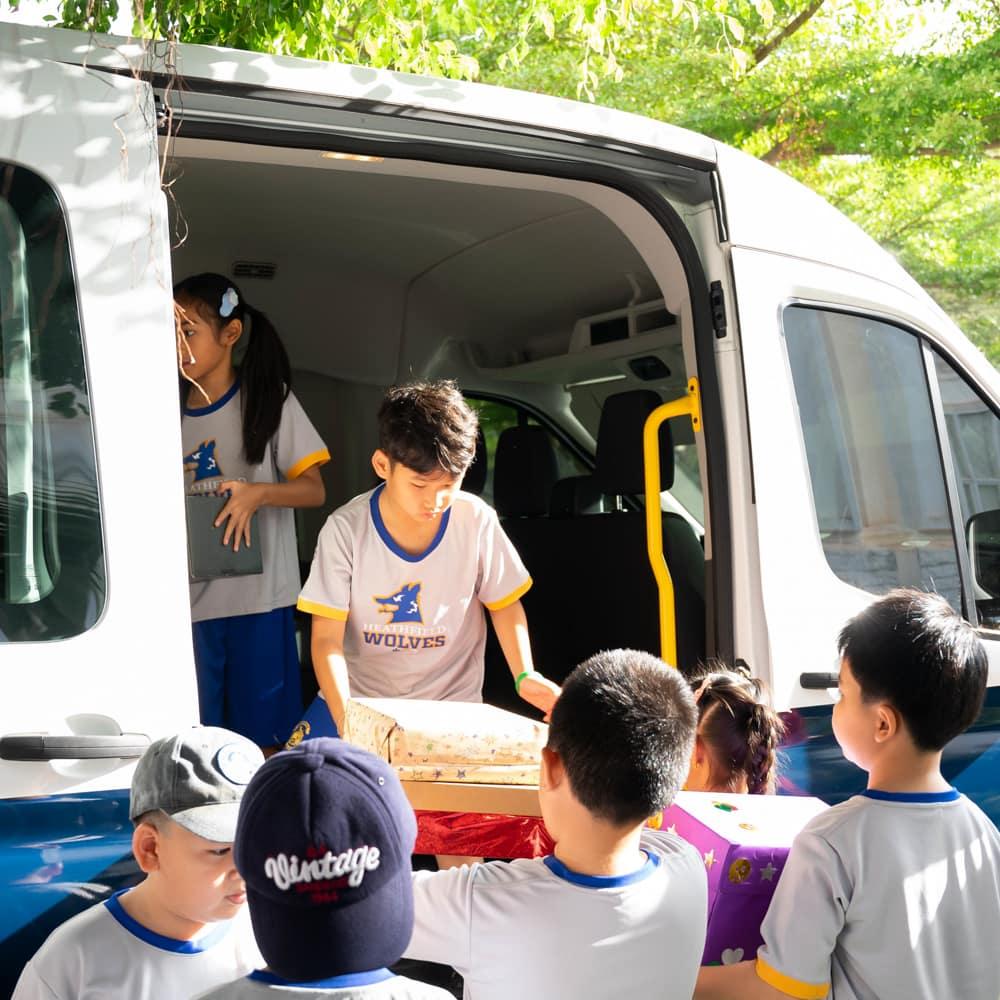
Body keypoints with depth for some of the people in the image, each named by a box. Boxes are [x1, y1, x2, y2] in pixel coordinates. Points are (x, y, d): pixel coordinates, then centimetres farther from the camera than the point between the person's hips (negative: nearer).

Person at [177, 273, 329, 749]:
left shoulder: (267, 399, -3)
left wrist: (258, 493, -22)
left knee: (263, 736, 2)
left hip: (259, 598, -3)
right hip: (189, 598, 4)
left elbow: (314, 490, -5)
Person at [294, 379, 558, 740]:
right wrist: (346, 722, -29)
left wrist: (524, 676, -12)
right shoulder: (345, 530, -16)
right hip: (357, 697, 0)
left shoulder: (477, 521, -12)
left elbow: (504, 603, 4)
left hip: (450, 702, 0)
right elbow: (328, 640, -14)